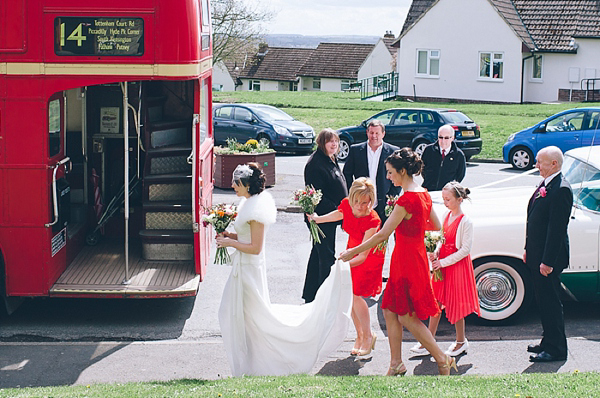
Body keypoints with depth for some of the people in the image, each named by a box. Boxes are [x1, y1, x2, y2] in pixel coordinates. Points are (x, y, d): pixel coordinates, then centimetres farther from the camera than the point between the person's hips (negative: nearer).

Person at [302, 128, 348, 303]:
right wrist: (335, 210, -23)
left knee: (318, 254, 17)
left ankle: (310, 295, 28)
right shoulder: (315, 163, -18)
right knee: (326, 256, -6)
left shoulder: (331, 160, 13)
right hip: (322, 217, -10)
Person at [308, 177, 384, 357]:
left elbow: (363, 256, -37)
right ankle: (360, 335, 24)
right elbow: (340, 214, 8)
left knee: (354, 293, -13)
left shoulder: (372, 220, -35)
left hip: (370, 256, -6)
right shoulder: (347, 205, -20)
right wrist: (318, 218, 17)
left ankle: (368, 336, 8)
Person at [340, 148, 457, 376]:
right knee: (390, 311, 13)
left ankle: (442, 360, 8)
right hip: (415, 256, 10)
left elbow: (382, 235, -22)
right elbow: (437, 228, 17)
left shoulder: (406, 199, -22)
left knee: (407, 317, 1)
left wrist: (354, 252, -16)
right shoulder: (423, 195, 7)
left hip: (407, 260, -10)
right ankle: (396, 364, 18)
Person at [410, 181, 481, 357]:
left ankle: (461, 341, 22)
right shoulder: (446, 216, 6)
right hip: (442, 264, 7)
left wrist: (444, 262, -19)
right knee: (436, 303, 8)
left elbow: (465, 249, -17)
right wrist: (436, 253, -3)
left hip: (457, 266, -7)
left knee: (455, 304, 4)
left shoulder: (465, 222, -15)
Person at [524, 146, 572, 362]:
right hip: (537, 255, 10)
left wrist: (548, 261, -22)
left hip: (549, 257, -10)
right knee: (543, 300, 18)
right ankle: (548, 342, 30)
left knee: (550, 302, -1)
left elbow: (557, 229, -23)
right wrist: (528, 250, 17)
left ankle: (556, 349, 8)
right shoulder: (545, 184, 10)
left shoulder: (561, 190, -21)